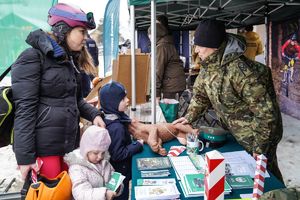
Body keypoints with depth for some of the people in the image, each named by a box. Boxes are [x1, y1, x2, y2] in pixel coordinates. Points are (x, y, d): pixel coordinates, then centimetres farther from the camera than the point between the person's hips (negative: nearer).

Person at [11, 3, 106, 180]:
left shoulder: (70, 60, 15)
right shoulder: (33, 57, -10)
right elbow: (25, 109, -16)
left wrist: (94, 114, 2)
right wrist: (25, 156, -18)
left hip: (69, 143, 8)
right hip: (43, 147, -7)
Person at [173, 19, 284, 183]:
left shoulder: (242, 71, -32)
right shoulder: (208, 66, -4)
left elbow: (266, 113, -28)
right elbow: (200, 94, 12)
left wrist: (260, 148, -22)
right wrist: (189, 117, 4)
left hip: (257, 136, -8)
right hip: (234, 134, 8)